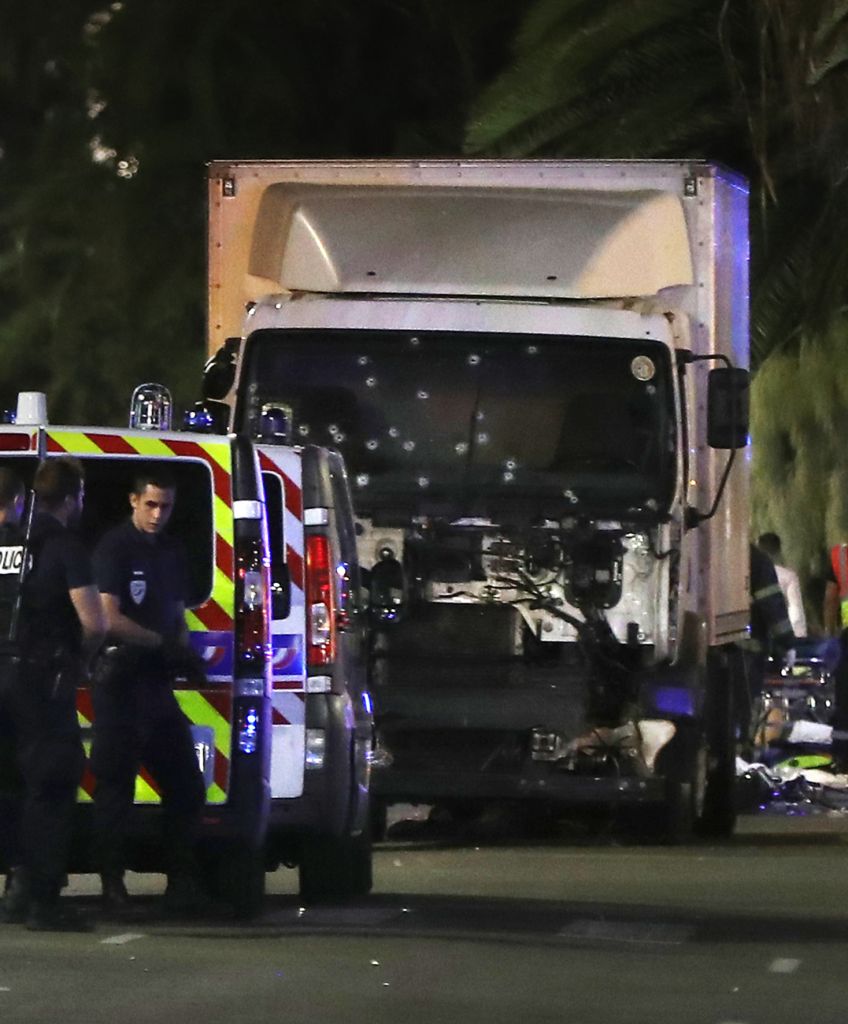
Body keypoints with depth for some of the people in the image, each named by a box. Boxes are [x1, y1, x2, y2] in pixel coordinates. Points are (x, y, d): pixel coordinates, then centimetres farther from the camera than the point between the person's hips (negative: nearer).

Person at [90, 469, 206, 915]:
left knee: (186, 786, 8)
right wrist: (163, 644, -15)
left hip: (158, 681, 8)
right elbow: (110, 619, -15)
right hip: (120, 676, -8)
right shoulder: (115, 548, -7)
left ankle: (181, 883, 16)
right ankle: (112, 886, -2)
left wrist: (184, 652, 5)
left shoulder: (172, 552, 16)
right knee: (115, 785, -5)